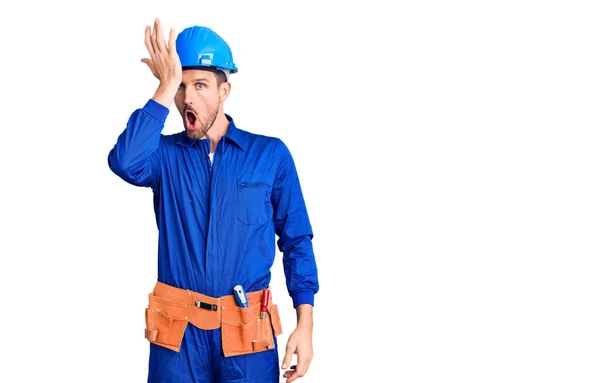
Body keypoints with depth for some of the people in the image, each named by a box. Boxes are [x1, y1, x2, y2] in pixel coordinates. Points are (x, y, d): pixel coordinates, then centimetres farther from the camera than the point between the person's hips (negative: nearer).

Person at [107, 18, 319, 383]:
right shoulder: (165, 154, 2)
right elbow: (125, 162, -22)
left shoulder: (271, 154, 2)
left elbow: (296, 241, 4)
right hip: (178, 331, 0)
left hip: (248, 335, 0)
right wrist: (167, 86, -17)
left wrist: (305, 325, -3)